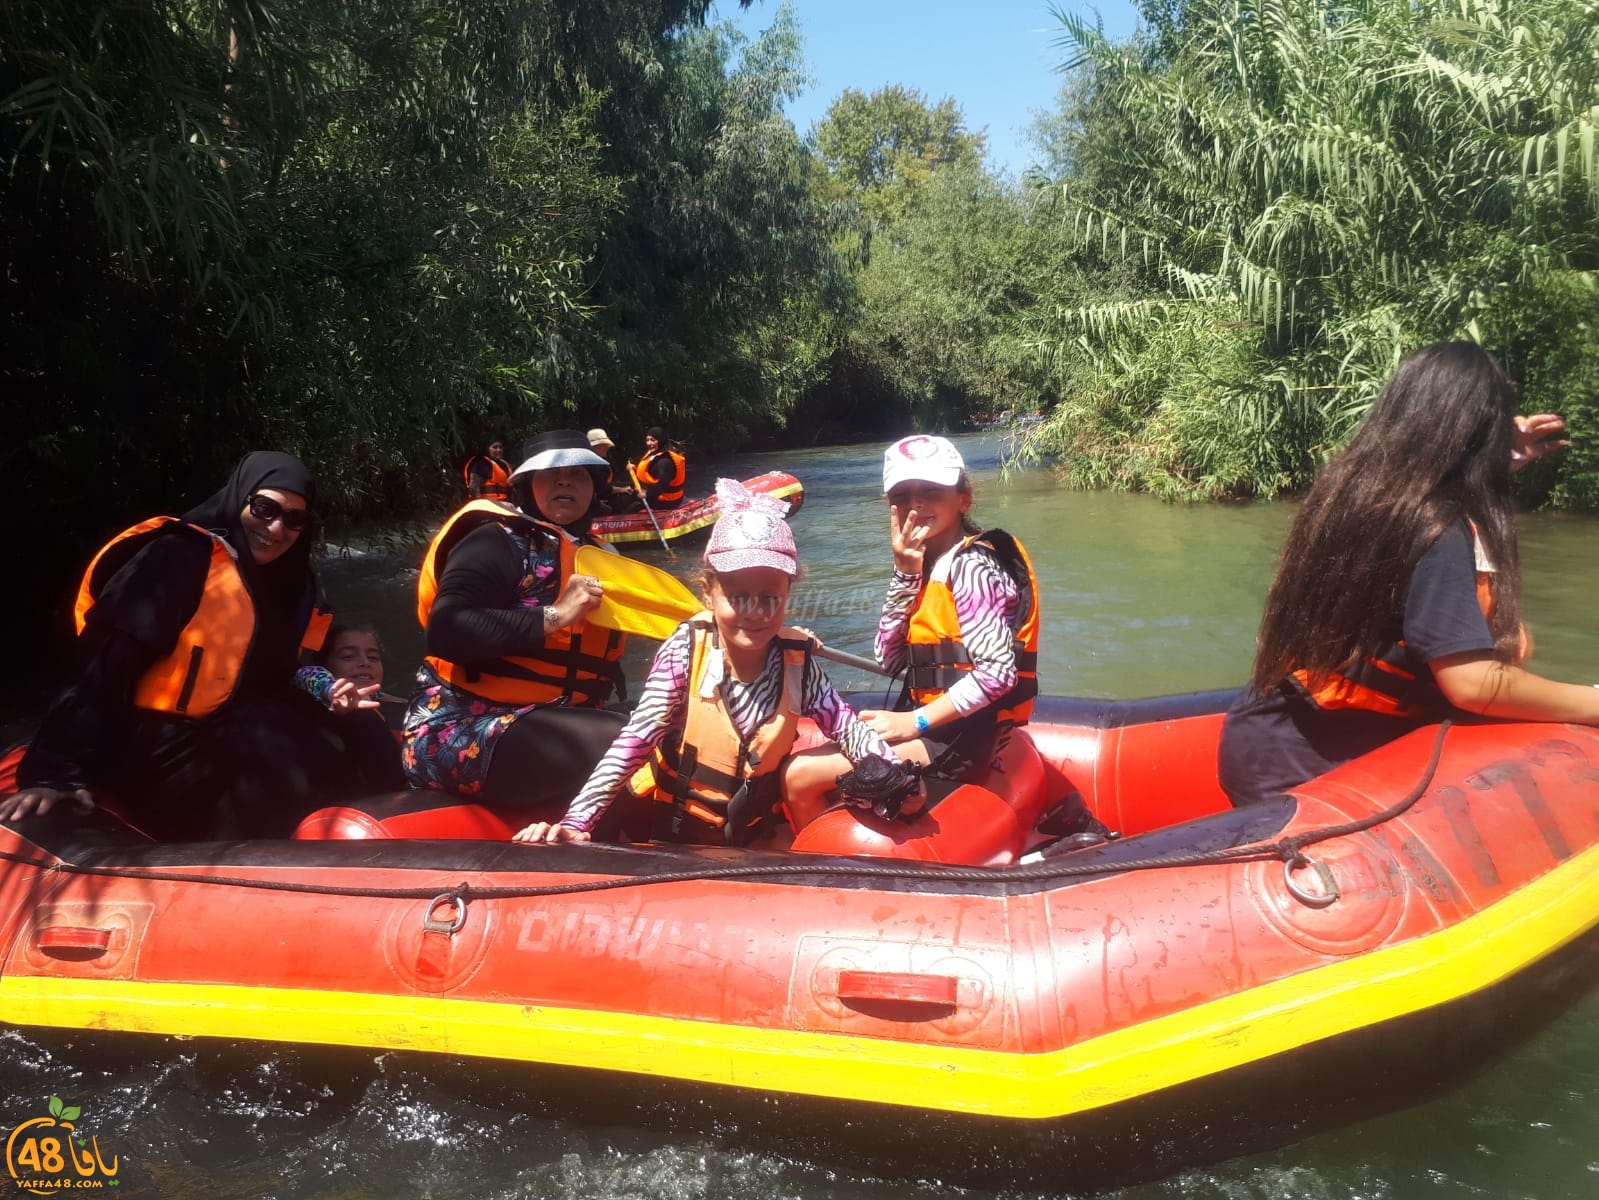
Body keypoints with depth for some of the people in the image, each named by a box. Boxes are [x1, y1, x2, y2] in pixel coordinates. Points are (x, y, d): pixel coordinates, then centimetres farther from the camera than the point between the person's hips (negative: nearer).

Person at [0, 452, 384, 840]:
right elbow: (107, 666, -21)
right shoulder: (181, 557, -13)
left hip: (220, 744, 8)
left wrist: (324, 709, 0)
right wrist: (59, 771, -28)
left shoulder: (288, 588, 10)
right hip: (151, 752, -8)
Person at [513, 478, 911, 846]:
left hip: (751, 834, 4)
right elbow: (635, 740, -23)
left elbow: (846, 726, -5)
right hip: (666, 824, -3)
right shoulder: (686, 651, -19)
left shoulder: (797, 663, -11)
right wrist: (575, 823, -31)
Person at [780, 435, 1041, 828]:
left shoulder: (972, 566, -15)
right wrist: (905, 573, -7)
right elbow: (890, 660, 2)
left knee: (801, 777, -13)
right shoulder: (927, 565, 10)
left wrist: (916, 721, -19)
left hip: (962, 738, -9)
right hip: (934, 726, 9)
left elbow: (998, 672, -23)